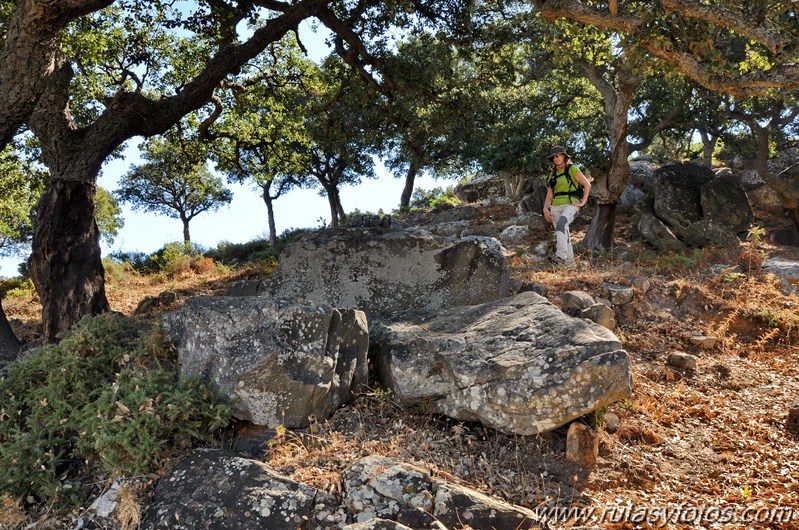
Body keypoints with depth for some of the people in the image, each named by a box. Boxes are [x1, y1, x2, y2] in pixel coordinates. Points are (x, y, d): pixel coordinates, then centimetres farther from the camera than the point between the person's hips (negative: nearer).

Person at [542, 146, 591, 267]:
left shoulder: (572, 169, -3)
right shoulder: (553, 174, 15)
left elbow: (587, 185, -4)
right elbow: (549, 194, 14)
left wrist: (582, 203, -11)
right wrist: (545, 209, 0)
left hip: (571, 205, -7)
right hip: (556, 207, 7)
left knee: (561, 224, -32)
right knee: (563, 235, 6)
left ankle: (561, 255, -38)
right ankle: (569, 260, 17)